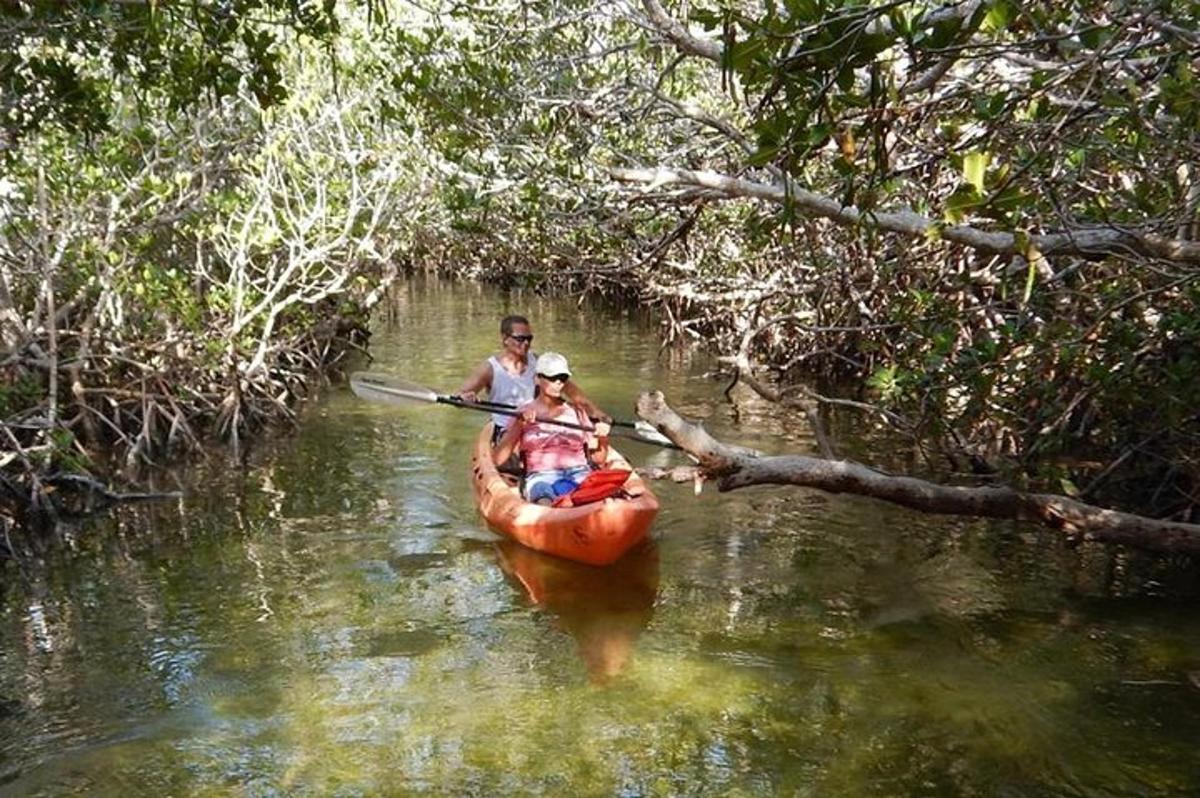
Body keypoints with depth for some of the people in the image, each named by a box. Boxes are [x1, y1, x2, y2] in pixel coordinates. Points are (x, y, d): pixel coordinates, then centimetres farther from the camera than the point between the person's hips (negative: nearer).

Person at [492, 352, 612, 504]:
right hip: (541, 476, -2)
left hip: (580, 473, 2)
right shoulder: (523, 414, 14)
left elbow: (598, 458, 20)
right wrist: (518, 426, -7)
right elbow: (497, 460, 4)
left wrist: (602, 439, 0)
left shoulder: (576, 412, 21)